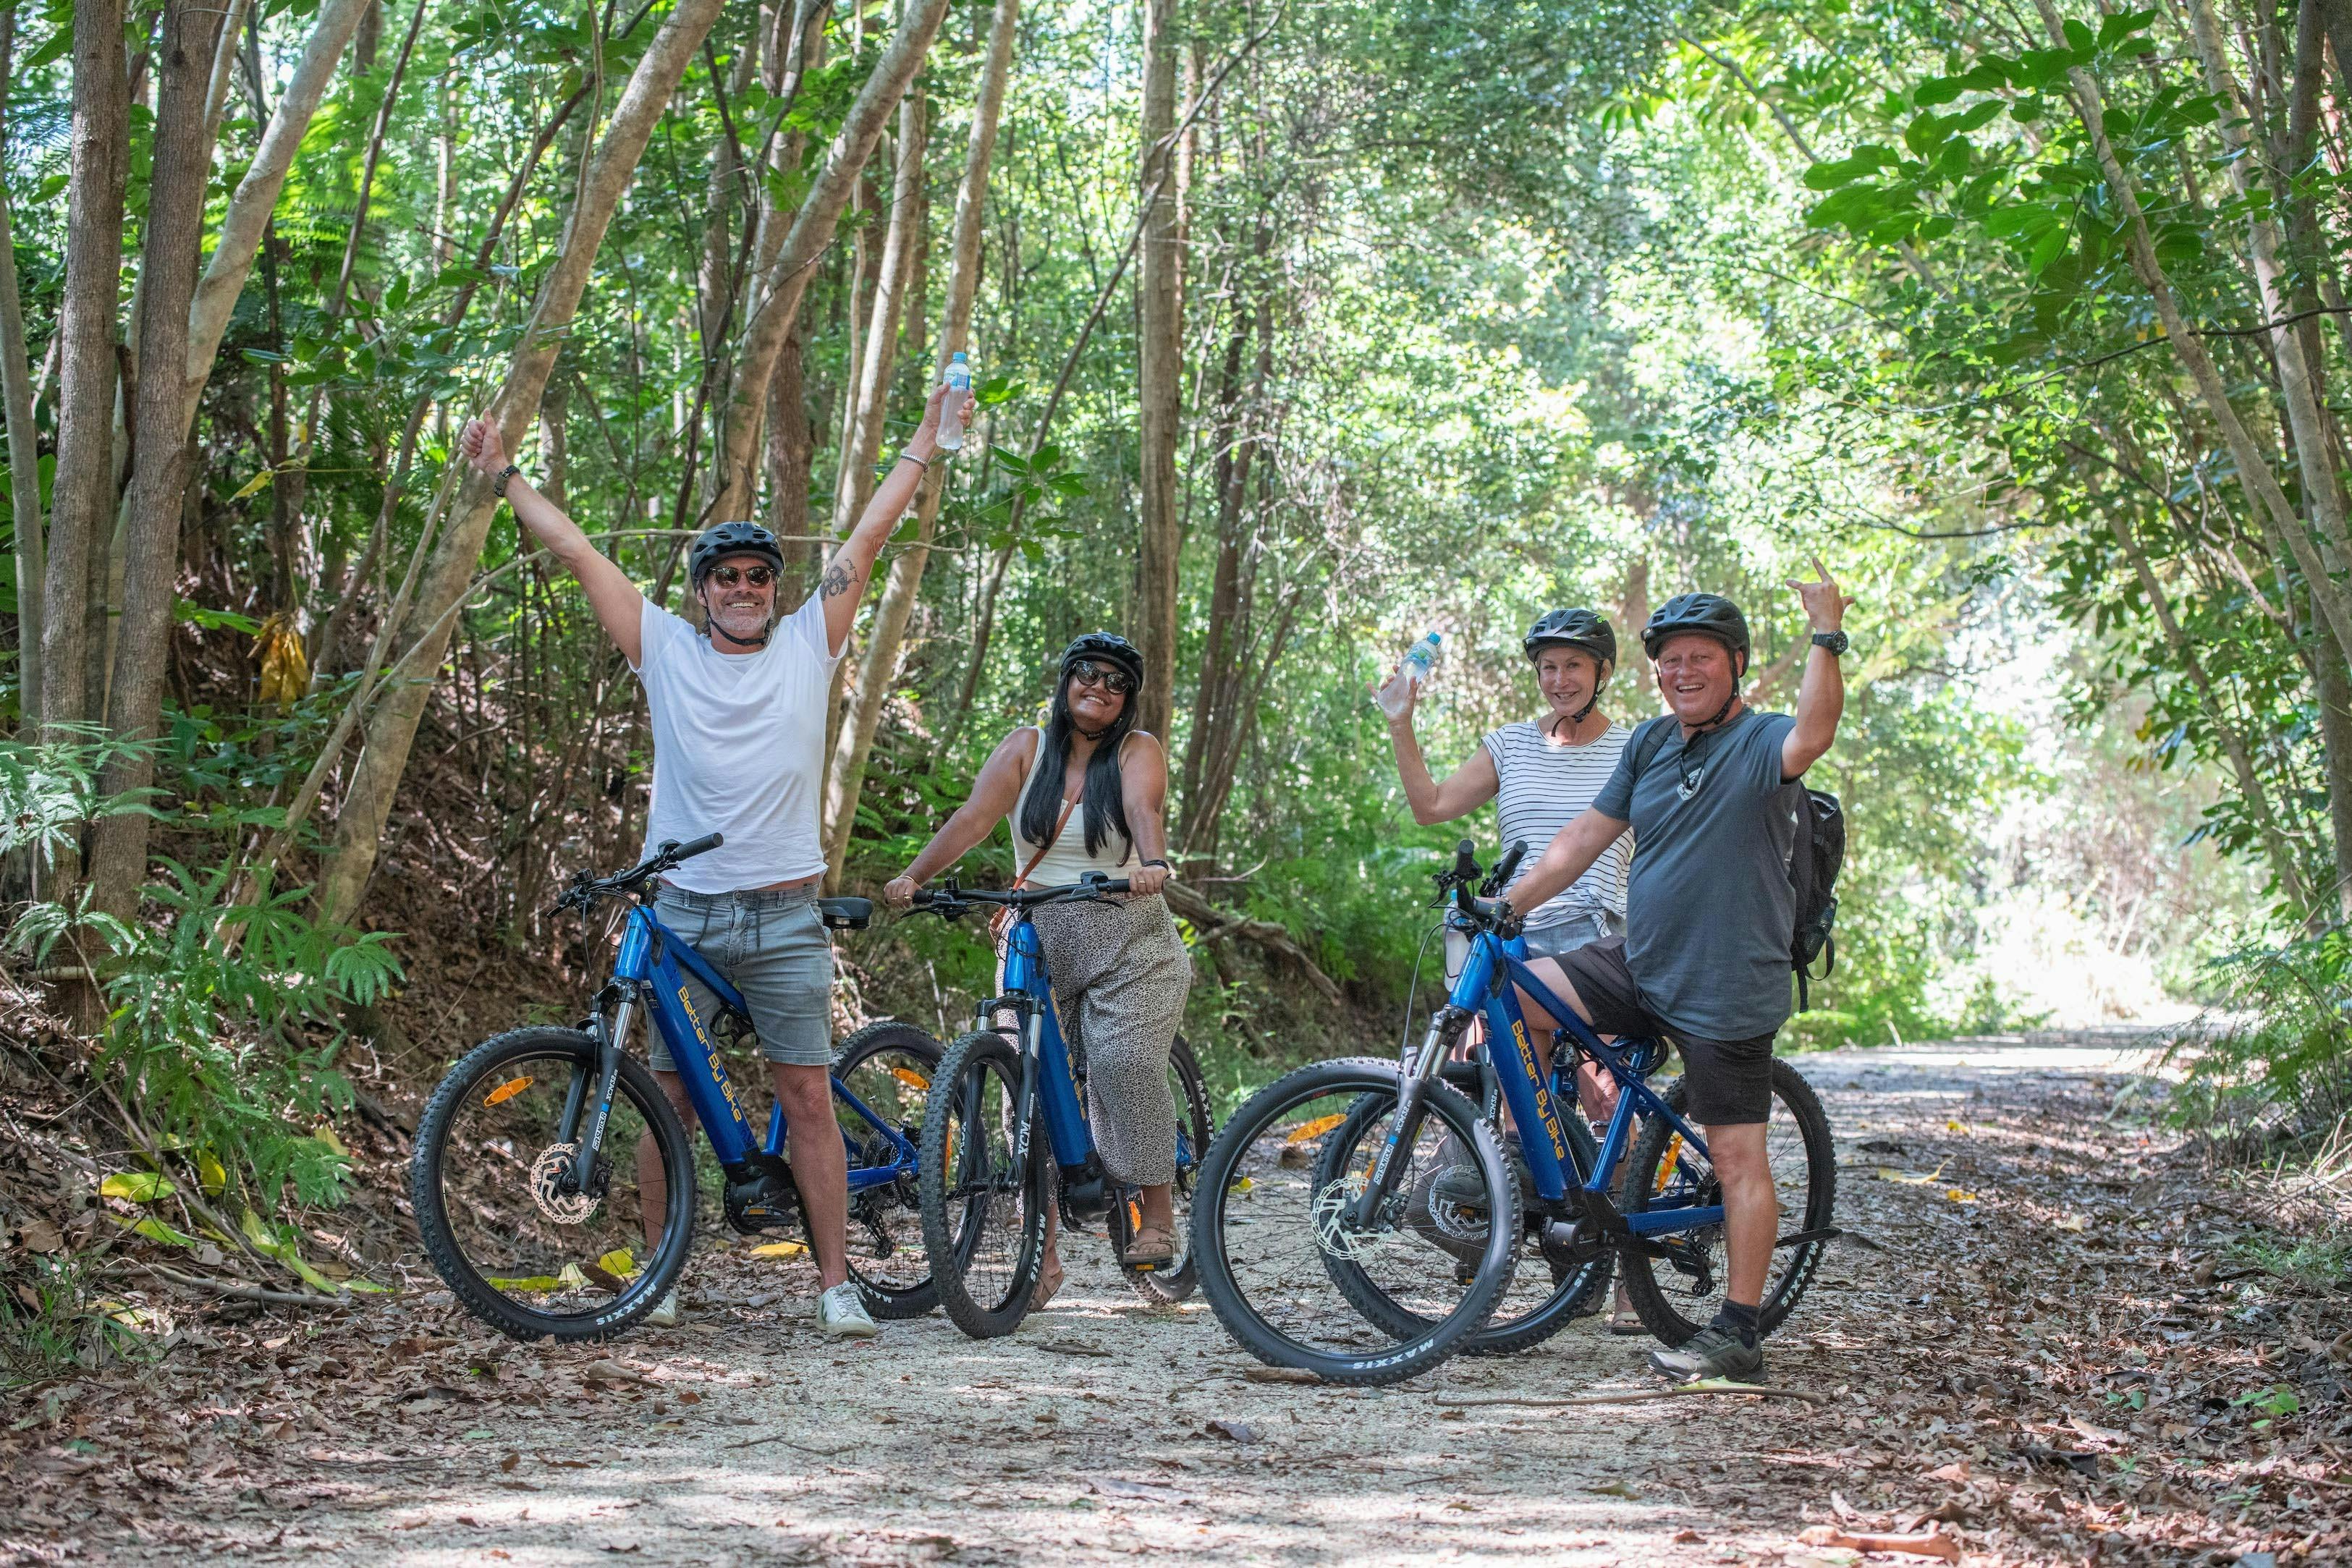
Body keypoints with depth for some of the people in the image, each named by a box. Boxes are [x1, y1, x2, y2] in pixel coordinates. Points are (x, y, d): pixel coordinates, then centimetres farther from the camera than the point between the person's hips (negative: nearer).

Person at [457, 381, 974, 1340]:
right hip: (683, 913, 0)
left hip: (785, 918, 0)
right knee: (670, 1097, 4)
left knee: (808, 1096, -1)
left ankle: (836, 1284, 2)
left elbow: (867, 540, 6)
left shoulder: (808, 645, 7)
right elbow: (578, 552, 6)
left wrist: (928, 439, 6)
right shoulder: (666, 649, 6)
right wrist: (503, 479, 7)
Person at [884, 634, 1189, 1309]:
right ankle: (1042, 1252, -2)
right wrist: (913, 876, -19)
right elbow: (973, 818, -5)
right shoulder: (1026, 748, 7)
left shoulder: (1137, 751, 2)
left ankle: (1158, 1212, -6)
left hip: (1128, 944, -2)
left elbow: (1144, 810, -19)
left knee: (1125, 1061, -22)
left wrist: (1152, 863, -41)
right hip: (1036, 939, 2)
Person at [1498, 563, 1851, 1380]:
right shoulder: (1651, 744, 12)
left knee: (1738, 1157, -3)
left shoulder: (1760, 742, -9)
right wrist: (1505, 904, 8)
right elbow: (1585, 836, 14)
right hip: (1638, 967, 7)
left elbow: (1811, 736, -34)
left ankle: (1739, 1331, 4)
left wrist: (1827, 636, -37)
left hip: (1726, 990, -7)